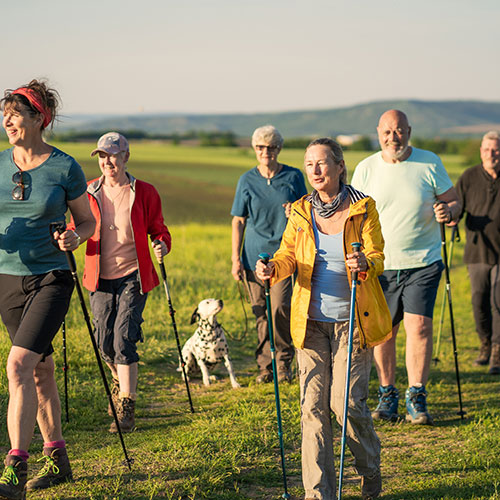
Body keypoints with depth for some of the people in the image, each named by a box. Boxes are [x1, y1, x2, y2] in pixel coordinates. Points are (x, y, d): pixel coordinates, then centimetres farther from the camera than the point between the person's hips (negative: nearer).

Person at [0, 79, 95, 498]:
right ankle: (58, 460, 26)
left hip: (50, 279, -5)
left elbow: (87, 222, 4)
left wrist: (74, 238, -18)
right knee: (40, 372, 13)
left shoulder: (65, 168, -6)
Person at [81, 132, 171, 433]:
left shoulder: (144, 193, -1)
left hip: (133, 275, -3)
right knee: (105, 342, 6)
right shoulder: (89, 193, 4)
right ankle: (122, 380, 39)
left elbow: (158, 229, 5)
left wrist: (162, 245, -18)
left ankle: (126, 408, -6)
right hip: (101, 277, 3)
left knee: (124, 337, -14)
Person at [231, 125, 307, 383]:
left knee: (280, 307, -14)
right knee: (261, 312, 4)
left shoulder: (293, 177, 3)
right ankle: (265, 364, 16)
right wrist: (235, 259, 4)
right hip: (254, 255, 2)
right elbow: (238, 221, 9)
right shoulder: (247, 180, 6)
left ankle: (283, 362, 4)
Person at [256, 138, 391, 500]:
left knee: (346, 402, -5)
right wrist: (272, 268, -18)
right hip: (312, 321, 3)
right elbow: (288, 255, 5)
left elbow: (378, 258, -7)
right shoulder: (301, 212, 7)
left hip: (353, 319, -3)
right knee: (313, 405, -1)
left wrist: (365, 263, -31)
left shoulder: (363, 209, -2)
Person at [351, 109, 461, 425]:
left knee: (419, 325, -11)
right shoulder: (366, 169, 3)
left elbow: (455, 202, 7)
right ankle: (387, 396, 19)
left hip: (423, 263, -2)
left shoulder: (429, 163, 0)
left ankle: (417, 397, -2)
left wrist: (447, 212, -16)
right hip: (380, 265, 2)